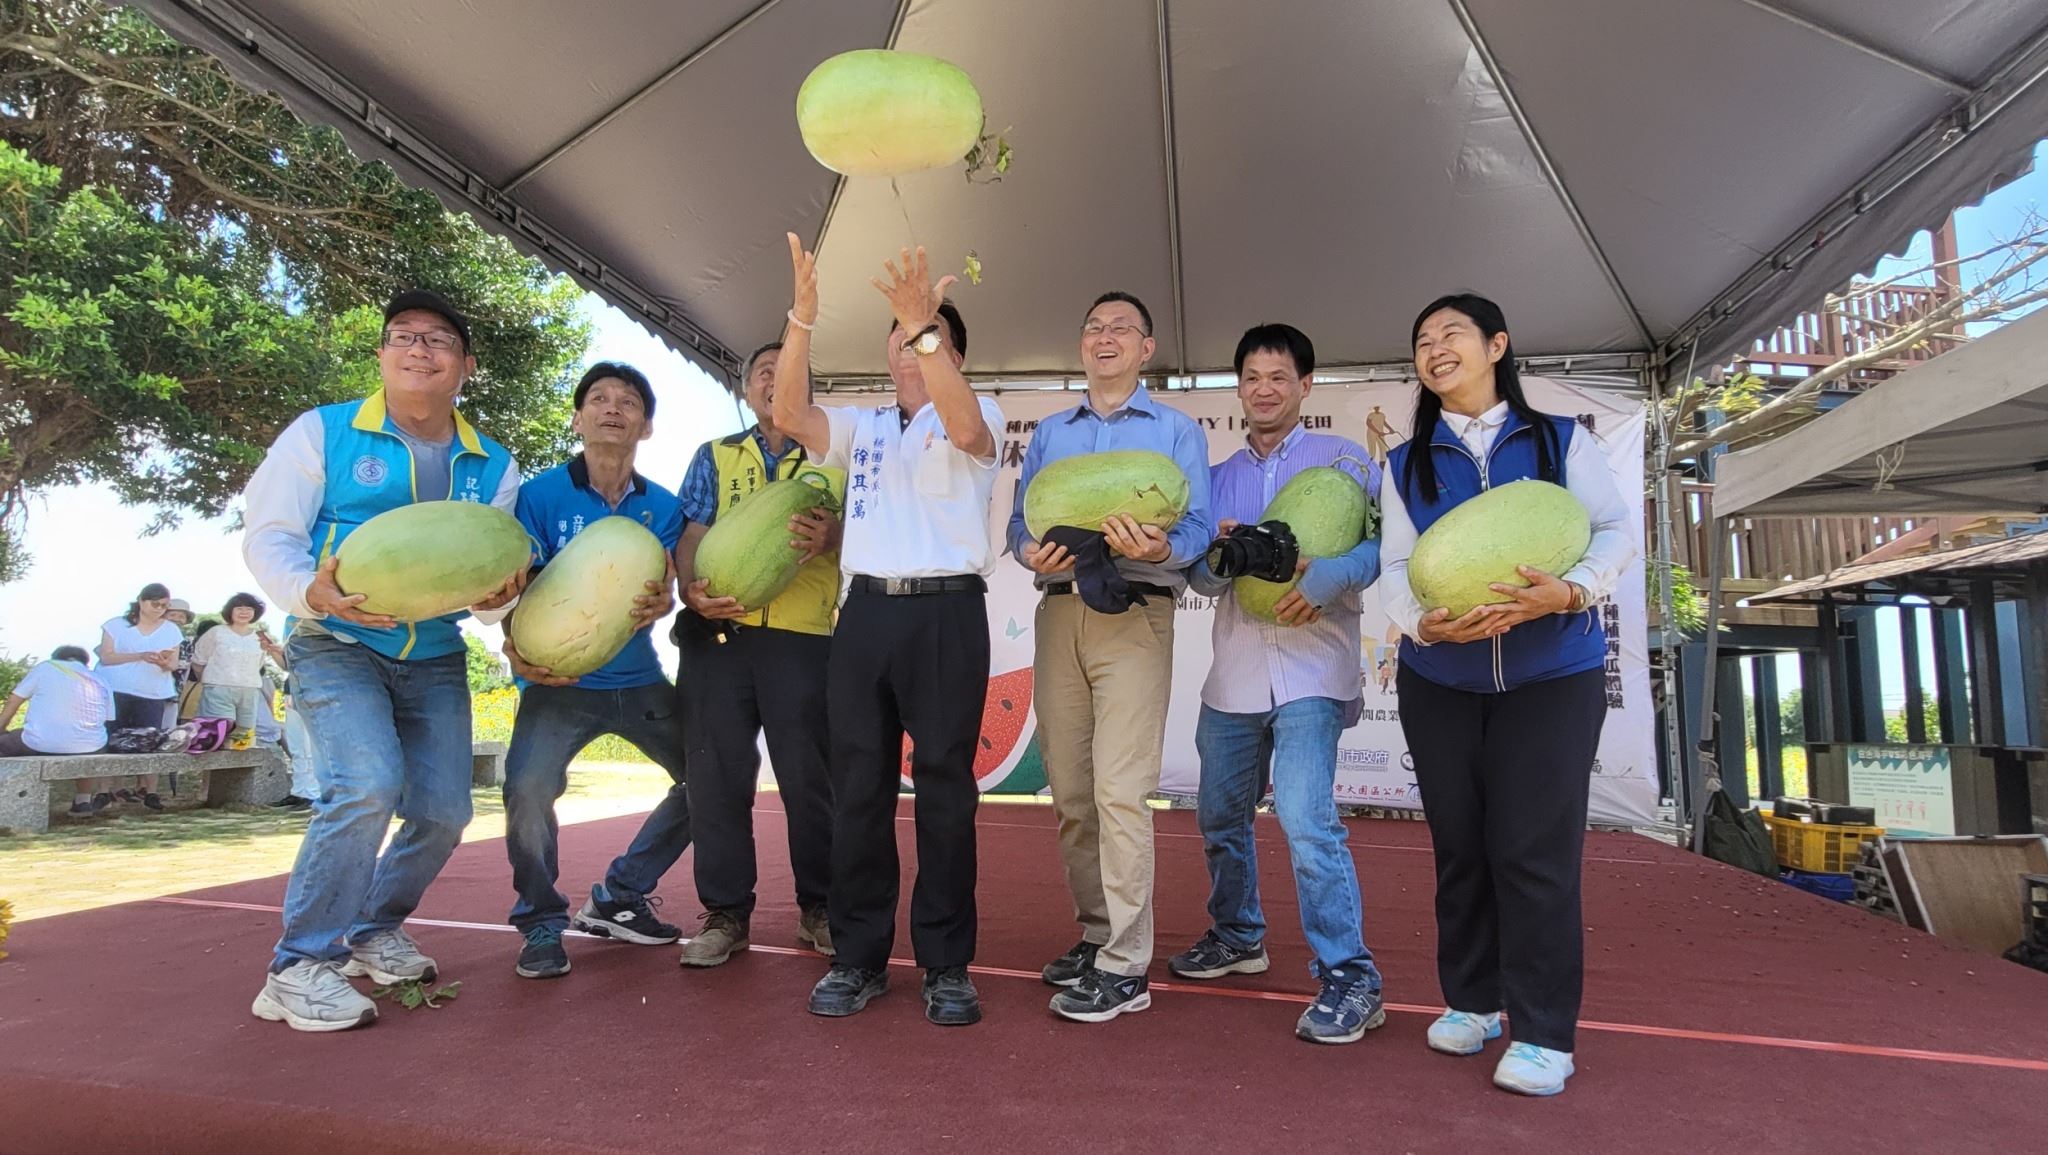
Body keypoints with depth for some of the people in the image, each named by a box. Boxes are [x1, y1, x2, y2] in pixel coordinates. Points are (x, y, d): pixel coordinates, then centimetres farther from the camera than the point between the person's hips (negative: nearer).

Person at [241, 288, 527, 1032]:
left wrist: (498, 598, -21)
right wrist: (311, 592, -29)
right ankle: (300, 967, -9)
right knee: (368, 786, -24)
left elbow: (500, 570, 4)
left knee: (443, 812, 3)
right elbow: (268, 533, -8)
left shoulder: (493, 467, 6)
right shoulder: (323, 433, -3)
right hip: (337, 646, -4)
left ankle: (374, 930, 30)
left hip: (436, 659, 5)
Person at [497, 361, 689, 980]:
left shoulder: (663, 506, 3)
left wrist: (658, 605, -29)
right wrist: (518, 649, -27)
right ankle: (541, 922, 0)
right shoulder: (540, 495, -5)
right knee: (527, 784, -26)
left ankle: (619, 897, 17)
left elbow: (663, 587, -4)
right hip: (560, 680, -4)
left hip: (638, 679, 4)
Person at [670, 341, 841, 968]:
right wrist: (691, 588, -11)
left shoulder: (830, 457, 14)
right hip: (717, 629, 2)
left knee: (808, 774, 0)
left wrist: (827, 536, -20)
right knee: (718, 771, 3)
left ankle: (819, 907, 14)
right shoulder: (715, 457, 18)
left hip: (801, 634, -1)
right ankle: (726, 911, 14)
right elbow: (691, 534, 9)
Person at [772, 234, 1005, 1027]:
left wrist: (925, 323, -26)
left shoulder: (977, 415, 7)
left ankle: (947, 965, 10)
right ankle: (857, 957, 16)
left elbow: (965, 430, -18)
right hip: (866, 611, 4)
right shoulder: (861, 427, 18)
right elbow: (790, 415, 0)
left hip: (946, 612, -4)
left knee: (944, 788, 0)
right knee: (858, 787, 6)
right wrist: (803, 314, -10)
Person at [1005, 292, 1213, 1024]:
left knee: (1119, 791, -11)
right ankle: (1095, 933, 21)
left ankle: (1124, 965, -4)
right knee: (1069, 790, 6)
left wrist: (1160, 549, -24)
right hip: (1058, 612, 5)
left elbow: (1197, 524, -2)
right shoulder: (1049, 433, 21)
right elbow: (1021, 519, 14)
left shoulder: (1176, 430, 10)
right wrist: (1032, 553, -9)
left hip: (1134, 615, -4)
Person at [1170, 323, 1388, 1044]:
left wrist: (1331, 575, -24)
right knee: (1221, 816, 15)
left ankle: (1348, 976, -6)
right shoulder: (1220, 476, 16)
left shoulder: (1344, 459, 3)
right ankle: (1237, 936, 36)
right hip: (1233, 672, 6)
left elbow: (1387, 541, -7)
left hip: (1311, 667, -5)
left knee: (1305, 819, -18)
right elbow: (1203, 579, 11)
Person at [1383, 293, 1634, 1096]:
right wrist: (1422, 623, -22)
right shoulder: (1406, 464, 11)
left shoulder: (1561, 441, 5)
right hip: (1438, 680, 3)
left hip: (1552, 675, -2)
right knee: (1459, 844, 8)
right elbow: (1394, 566, 0)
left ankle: (1543, 1032, 4)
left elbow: (1617, 530, -3)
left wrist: (1572, 590, -24)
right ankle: (1472, 999, 23)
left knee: (1533, 848, -7)